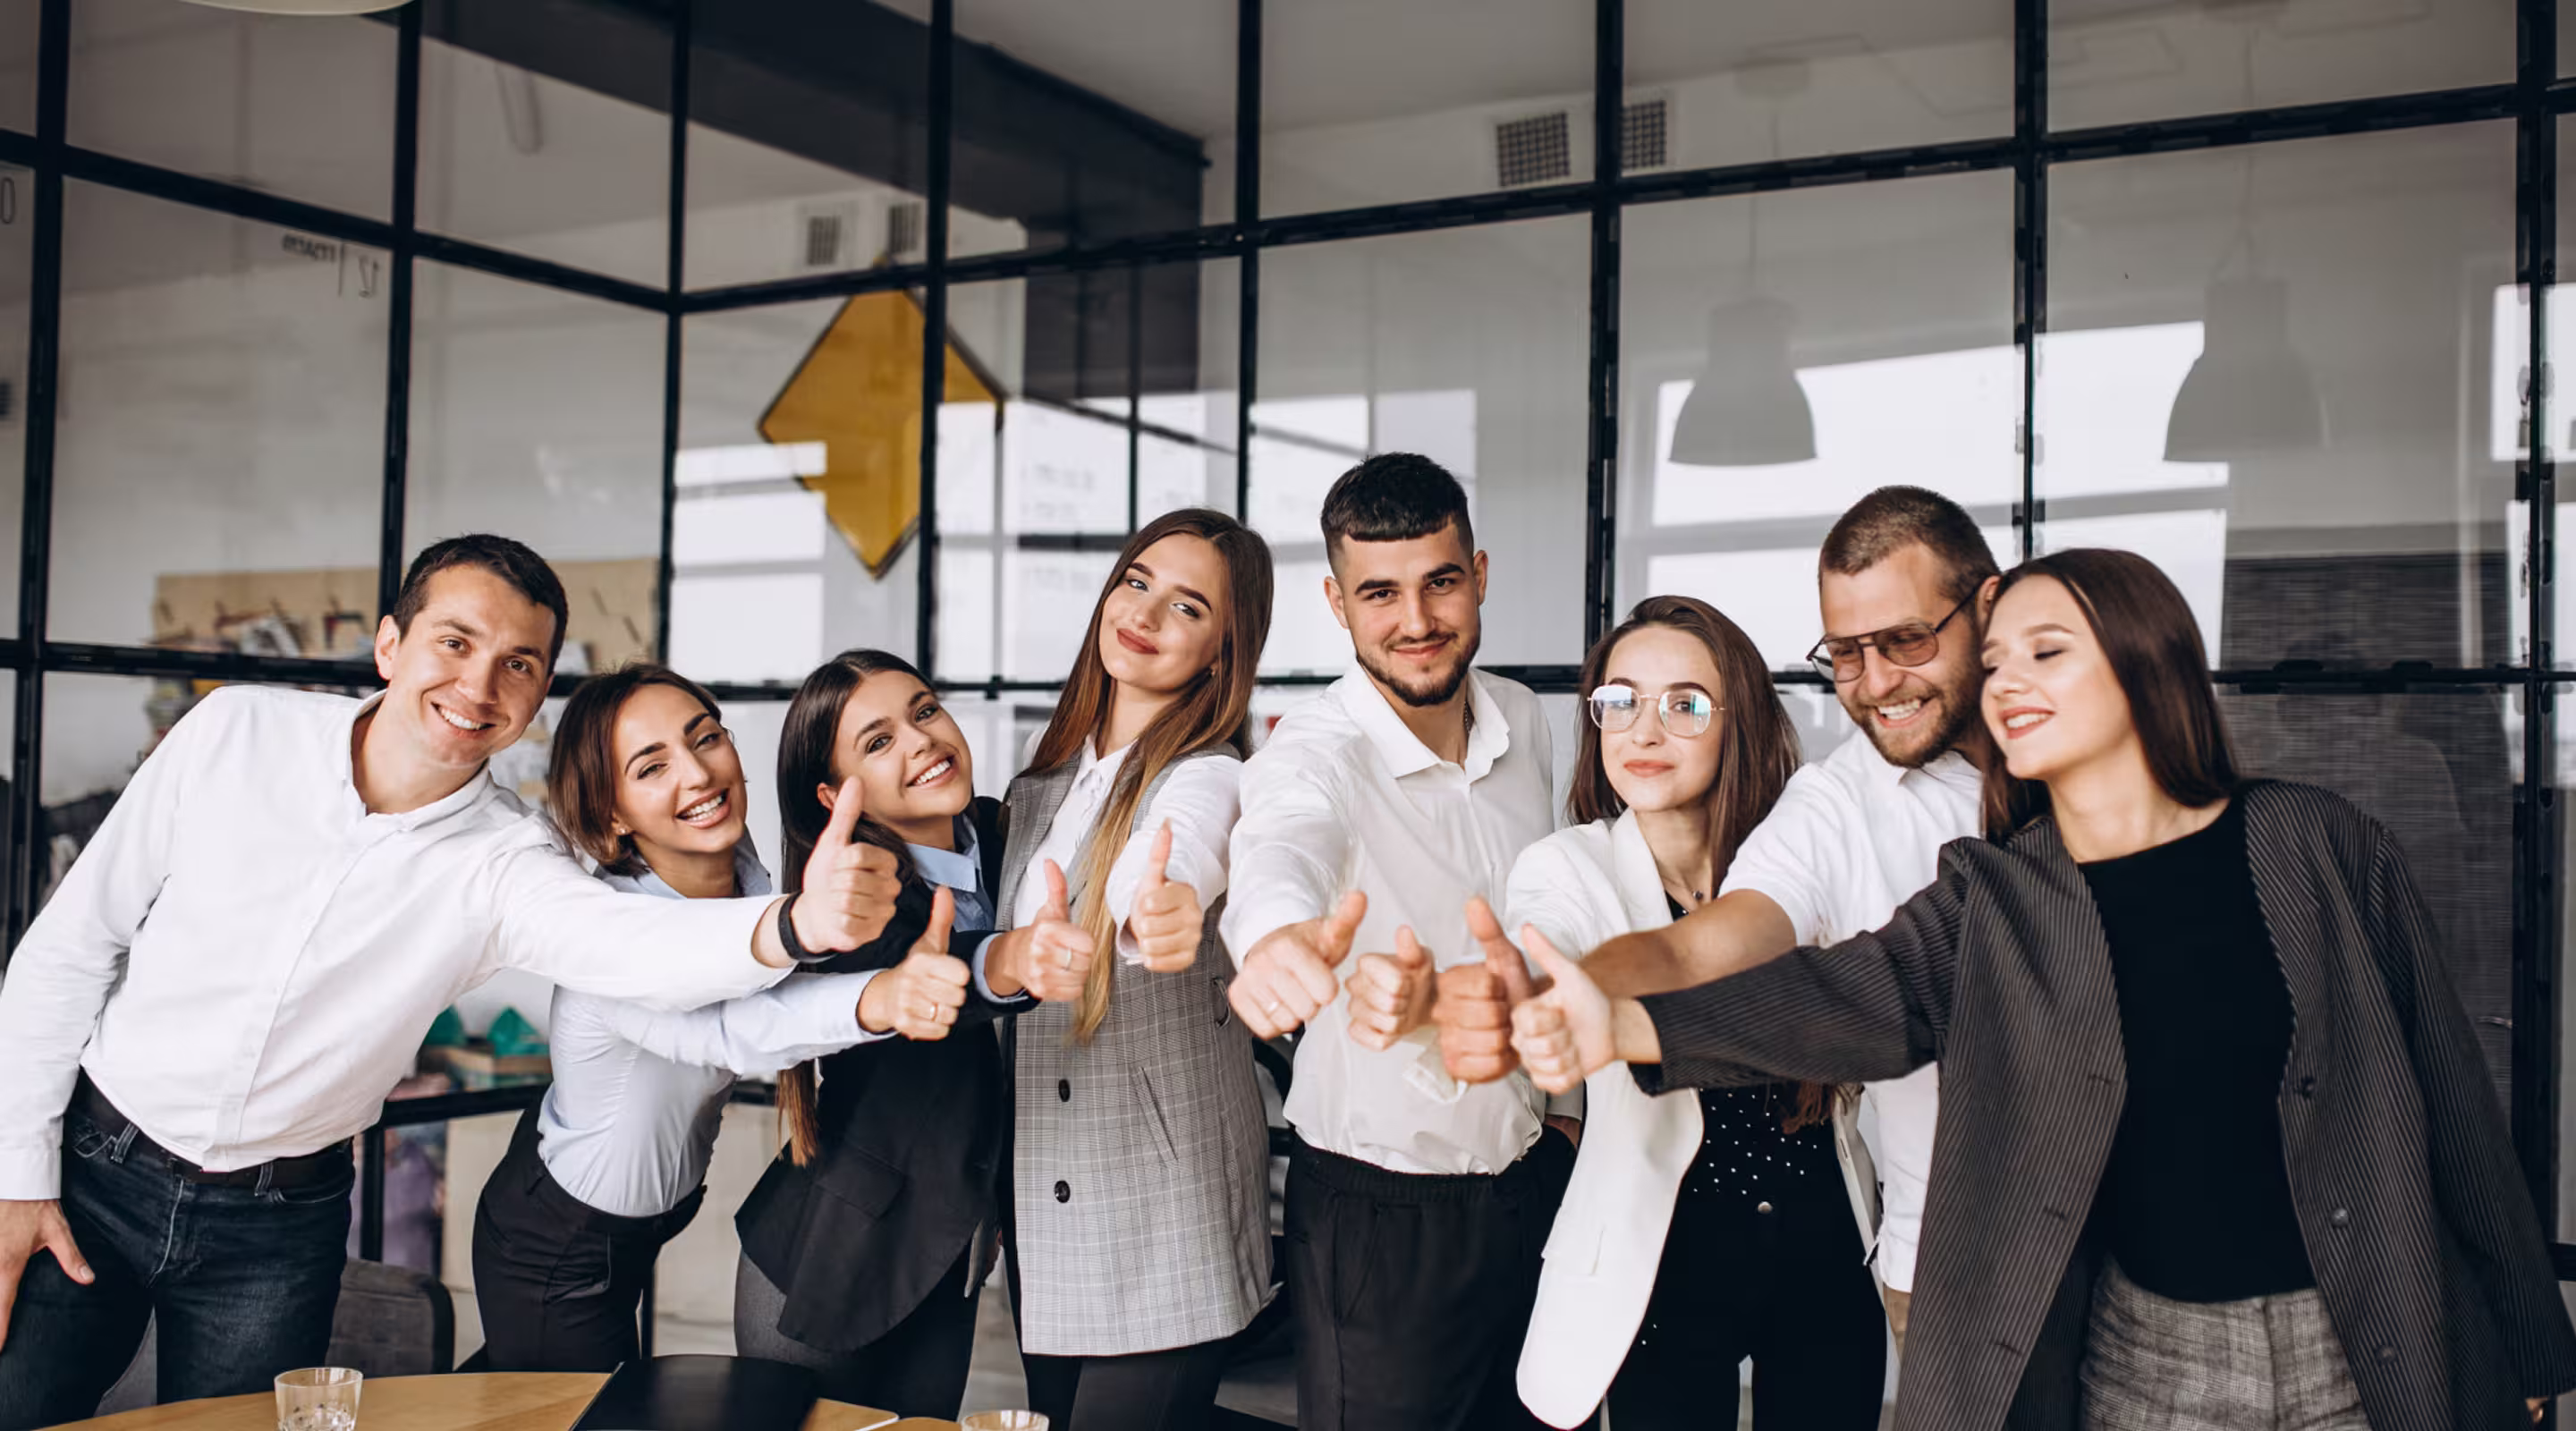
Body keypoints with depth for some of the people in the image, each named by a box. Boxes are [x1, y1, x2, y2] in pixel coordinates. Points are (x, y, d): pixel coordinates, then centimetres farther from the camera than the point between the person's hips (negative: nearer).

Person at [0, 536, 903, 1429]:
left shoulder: (503, 865, -15)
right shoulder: (236, 734, -12)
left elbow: (636, 943, -37)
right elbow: (73, 944, -3)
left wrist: (796, 924, -58)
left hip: (278, 1227, 0)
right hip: (93, 1169, 0)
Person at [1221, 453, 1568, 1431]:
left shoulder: (1522, 724, 0)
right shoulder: (1310, 752, -19)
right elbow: (1281, 845, -44)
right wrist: (1280, 932, -66)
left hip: (1533, 1180, 5)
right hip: (1376, 1211, -5)